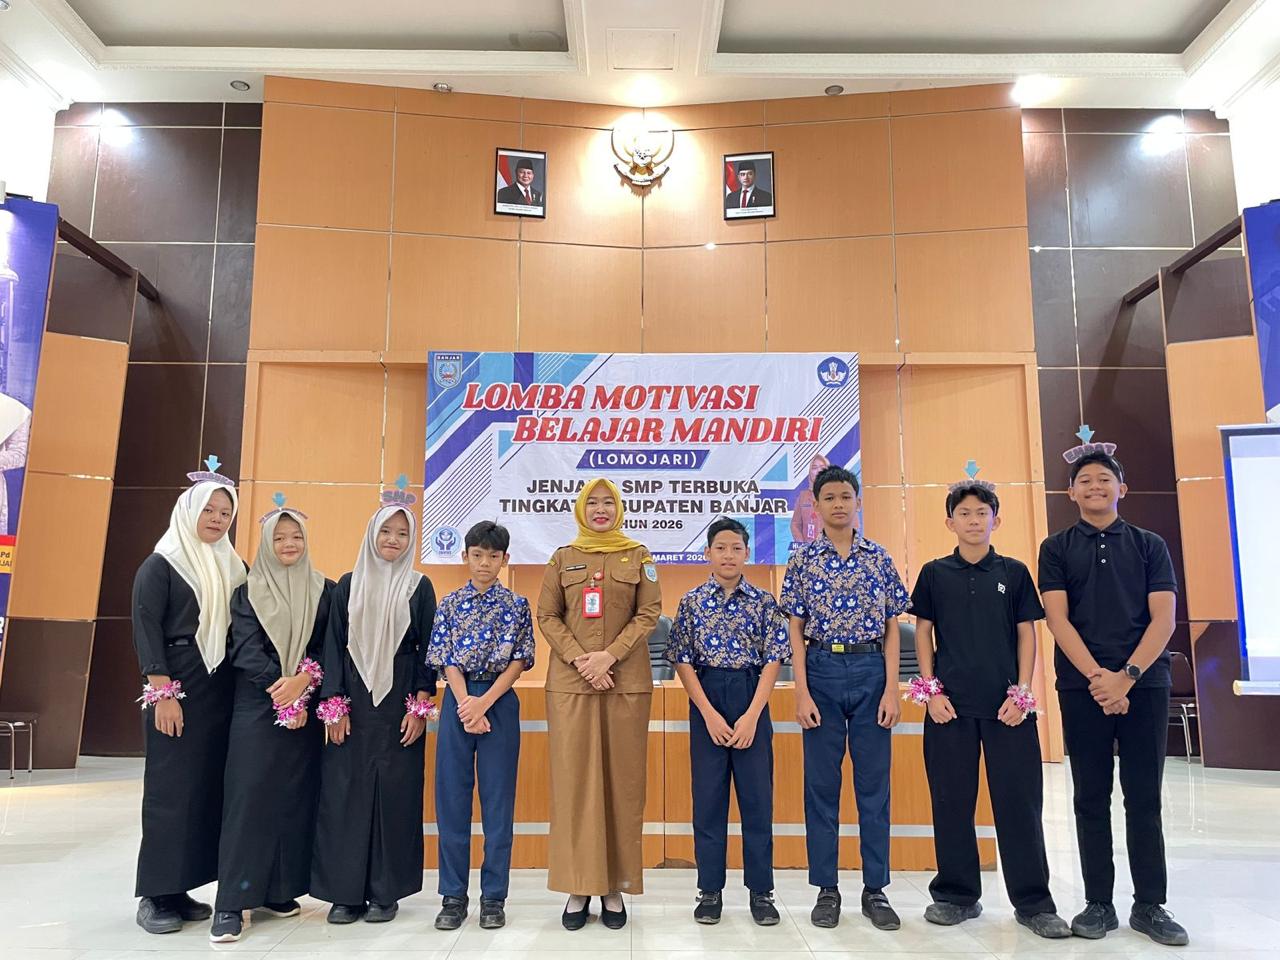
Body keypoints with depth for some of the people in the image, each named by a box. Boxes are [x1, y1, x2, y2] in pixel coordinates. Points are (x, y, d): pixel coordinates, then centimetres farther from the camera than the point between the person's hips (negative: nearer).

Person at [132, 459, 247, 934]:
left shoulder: (232, 567, 13)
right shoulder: (161, 565, -4)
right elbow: (146, 632, -10)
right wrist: (163, 694, -17)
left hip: (221, 690, 6)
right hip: (177, 689, -6)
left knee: (209, 787, 7)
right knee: (170, 789, -2)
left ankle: (179, 890, 17)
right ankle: (154, 896, 10)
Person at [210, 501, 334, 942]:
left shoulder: (324, 591, 8)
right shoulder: (248, 592, 4)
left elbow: (331, 647, 2)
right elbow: (246, 650, -5)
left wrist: (304, 679, -15)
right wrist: (281, 693, -15)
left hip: (307, 706, 2)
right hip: (257, 705, -2)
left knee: (295, 798, 4)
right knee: (249, 797, -6)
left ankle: (280, 890, 15)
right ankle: (231, 902, -1)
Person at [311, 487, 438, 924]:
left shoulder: (419, 587, 3)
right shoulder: (348, 585, 7)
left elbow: (427, 649, 1)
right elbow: (333, 645, 4)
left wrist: (421, 706, -6)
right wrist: (334, 704, -4)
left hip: (399, 704, -1)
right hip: (353, 704, 1)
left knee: (394, 792, 1)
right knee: (345, 790, 2)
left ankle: (386, 890, 13)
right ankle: (345, 890, 14)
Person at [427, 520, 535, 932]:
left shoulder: (516, 605, 2)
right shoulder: (450, 604, 5)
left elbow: (517, 662, -3)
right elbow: (447, 661, 0)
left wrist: (484, 704, -13)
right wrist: (465, 705, -13)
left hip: (499, 702, -1)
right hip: (457, 701, 1)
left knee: (498, 798, 3)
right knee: (451, 798, 5)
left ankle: (494, 897, 15)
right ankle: (453, 895, 18)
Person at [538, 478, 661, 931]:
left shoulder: (639, 556, 7)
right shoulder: (563, 558, 10)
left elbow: (649, 614, 0)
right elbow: (547, 616, 5)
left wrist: (610, 655, -12)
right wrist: (580, 660, -10)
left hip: (627, 680, 0)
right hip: (569, 681, 1)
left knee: (622, 779, 2)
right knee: (573, 779, 1)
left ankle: (615, 887, 12)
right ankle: (579, 886, 10)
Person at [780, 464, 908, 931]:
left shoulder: (879, 558, 5)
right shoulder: (802, 560, 2)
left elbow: (891, 629, 5)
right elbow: (796, 631, 0)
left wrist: (891, 689, -3)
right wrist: (802, 693, -7)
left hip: (872, 670, 1)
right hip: (821, 671, -1)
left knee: (874, 781, 7)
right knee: (821, 782, 6)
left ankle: (875, 889, 19)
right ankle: (826, 889, 18)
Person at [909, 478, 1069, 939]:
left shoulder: (1014, 572, 6)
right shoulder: (934, 573, 5)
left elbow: (1027, 634, 6)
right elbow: (923, 633, 6)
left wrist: (1022, 692, -3)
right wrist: (931, 690, -3)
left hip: (1006, 704, 0)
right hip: (950, 704, 0)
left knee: (1019, 801, 3)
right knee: (951, 801, 6)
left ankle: (1033, 902, 16)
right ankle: (957, 895, 20)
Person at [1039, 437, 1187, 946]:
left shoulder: (1149, 545, 8)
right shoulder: (1056, 549, 6)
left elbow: (1163, 618, -1)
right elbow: (1057, 618, -3)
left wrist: (1126, 675, -13)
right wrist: (1096, 676, -15)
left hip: (1144, 683, 1)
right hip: (1082, 686, 0)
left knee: (1144, 797, 6)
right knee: (1091, 798, 6)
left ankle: (1150, 905, 18)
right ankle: (1098, 903, 16)